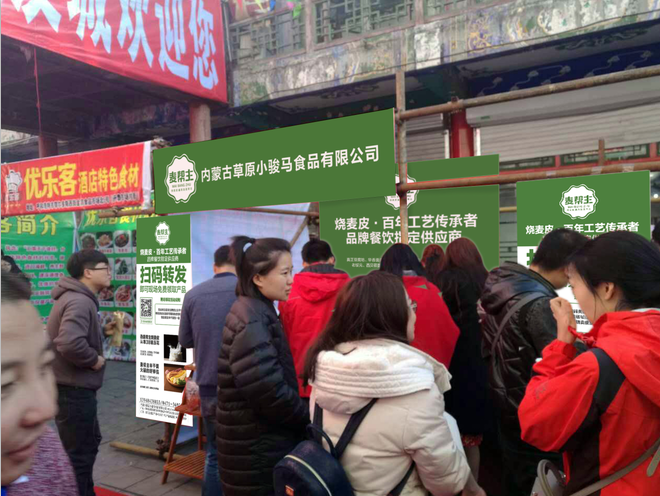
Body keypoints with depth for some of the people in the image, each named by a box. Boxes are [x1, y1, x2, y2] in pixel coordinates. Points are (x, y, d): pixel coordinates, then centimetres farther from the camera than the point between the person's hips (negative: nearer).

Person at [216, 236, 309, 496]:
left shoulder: (258, 312, 8)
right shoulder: (252, 323, -22)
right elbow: (271, 393, -27)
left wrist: (301, 416, 9)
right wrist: (307, 420, -12)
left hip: (261, 441, 9)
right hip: (256, 450, -9)